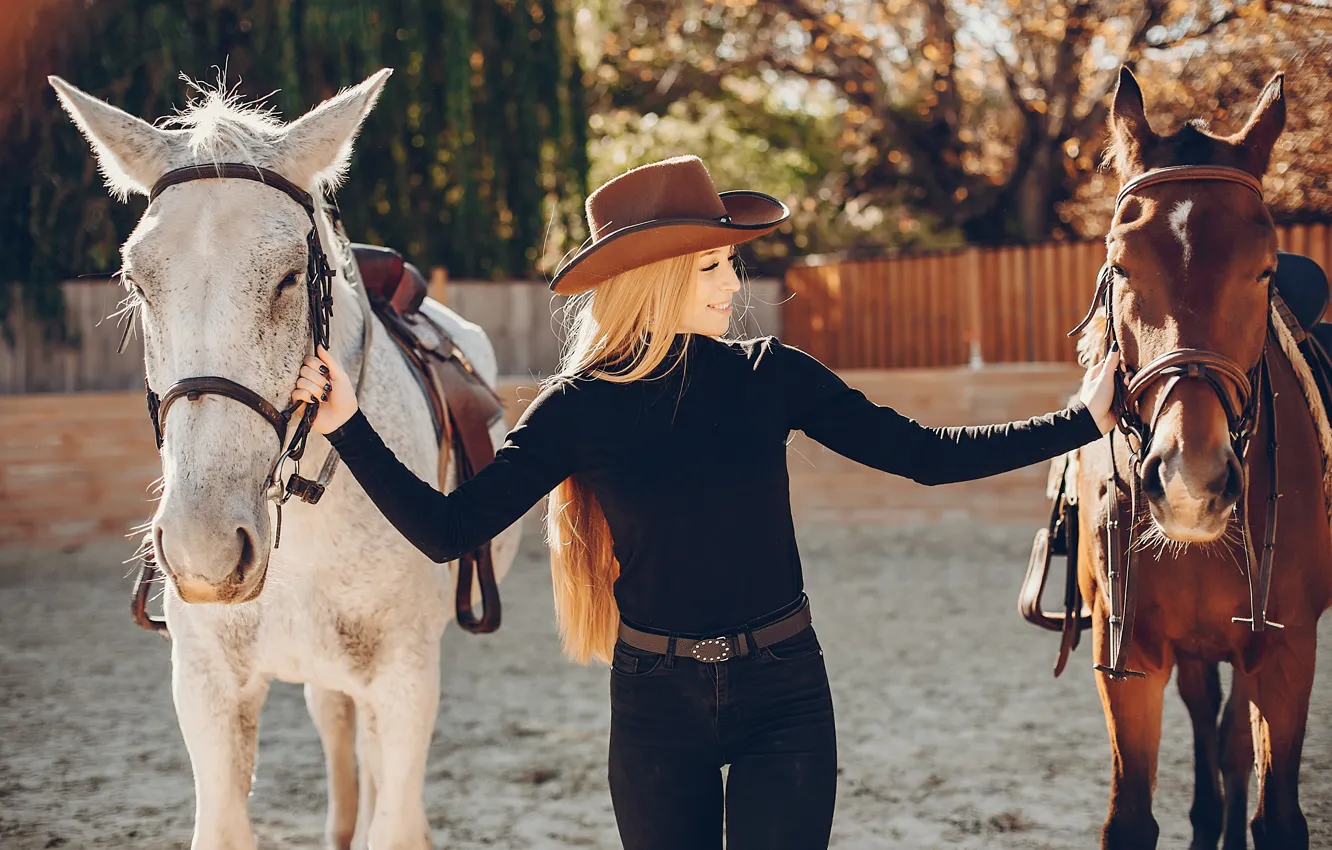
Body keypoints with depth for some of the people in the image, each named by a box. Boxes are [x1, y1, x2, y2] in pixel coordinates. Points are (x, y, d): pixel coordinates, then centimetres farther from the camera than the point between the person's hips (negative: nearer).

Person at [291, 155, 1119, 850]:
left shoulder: (772, 375, -3)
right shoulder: (581, 409, -6)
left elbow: (926, 455, -2)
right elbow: (447, 529, -8)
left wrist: (1081, 420, -6)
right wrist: (348, 426, -17)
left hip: (782, 693, 0)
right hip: (655, 701, 0)